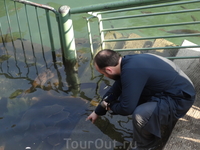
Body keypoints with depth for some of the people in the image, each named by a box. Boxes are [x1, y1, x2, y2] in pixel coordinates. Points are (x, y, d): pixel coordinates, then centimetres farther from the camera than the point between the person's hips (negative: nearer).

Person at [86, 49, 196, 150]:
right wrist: (97, 112, 26)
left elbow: (126, 108, -26)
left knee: (140, 115, -31)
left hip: (180, 97, -10)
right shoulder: (128, 62, 1)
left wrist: (111, 106, -3)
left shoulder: (131, 71, -30)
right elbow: (114, 90, 15)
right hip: (168, 89, 10)